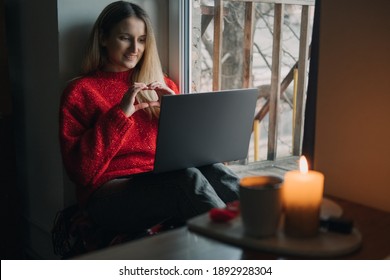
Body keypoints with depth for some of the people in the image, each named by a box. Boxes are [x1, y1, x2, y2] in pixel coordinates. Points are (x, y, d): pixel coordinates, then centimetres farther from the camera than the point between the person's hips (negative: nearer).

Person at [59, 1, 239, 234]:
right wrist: (120, 115, -13)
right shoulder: (80, 91, 6)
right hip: (111, 191, -4)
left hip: (165, 181, 4)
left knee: (210, 168, -30)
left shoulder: (163, 85, 17)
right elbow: (81, 170, -6)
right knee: (189, 179, -33)